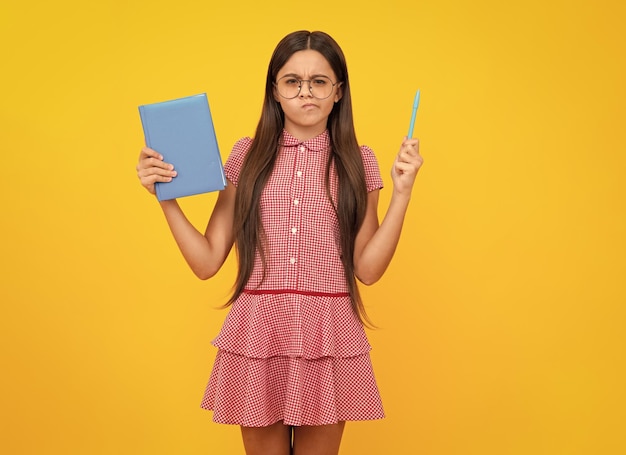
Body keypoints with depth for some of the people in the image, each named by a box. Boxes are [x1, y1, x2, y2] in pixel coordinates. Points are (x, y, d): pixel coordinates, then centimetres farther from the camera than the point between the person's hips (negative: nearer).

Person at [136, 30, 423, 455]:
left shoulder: (358, 162, 3)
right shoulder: (247, 156, 3)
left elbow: (368, 268, -3)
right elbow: (206, 262, 1)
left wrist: (402, 193, -9)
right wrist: (166, 197, -8)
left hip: (328, 339, 0)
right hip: (256, 335, 0)